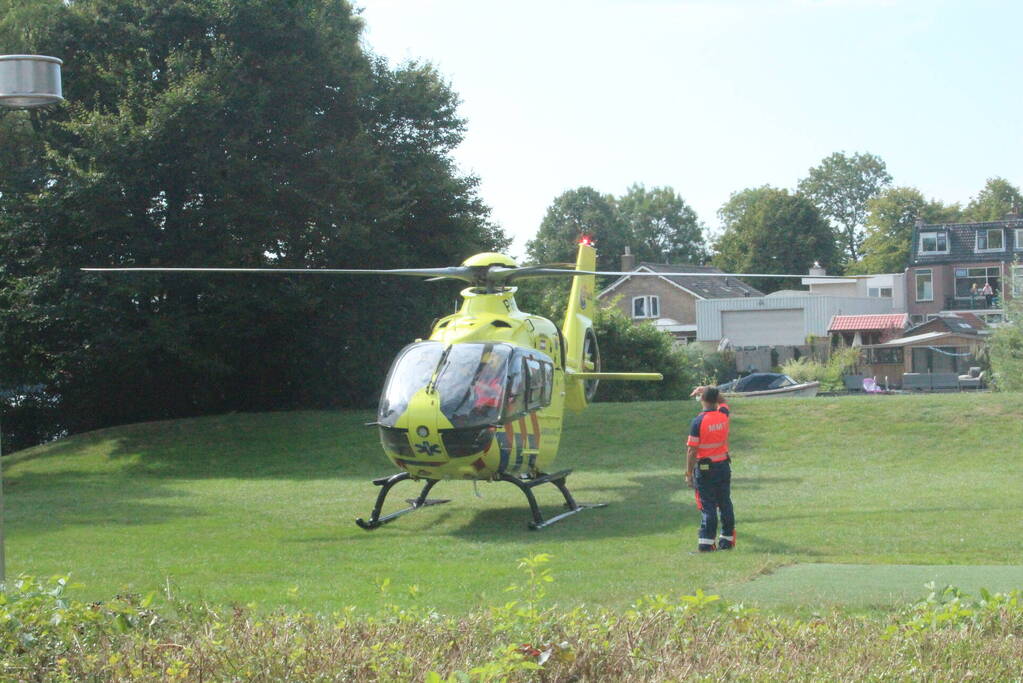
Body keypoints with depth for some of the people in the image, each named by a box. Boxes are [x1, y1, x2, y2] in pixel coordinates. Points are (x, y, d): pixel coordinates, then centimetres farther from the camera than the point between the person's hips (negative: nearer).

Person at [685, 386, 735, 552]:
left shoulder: (698, 421, -16)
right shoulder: (723, 415, -2)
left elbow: (692, 450, -14)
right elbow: (722, 402, 26)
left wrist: (689, 473, -8)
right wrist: (708, 390, 25)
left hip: (705, 468, -5)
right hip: (723, 465, 5)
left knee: (707, 506, -2)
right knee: (725, 504, 11)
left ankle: (706, 542, -2)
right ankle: (727, 539, 16)